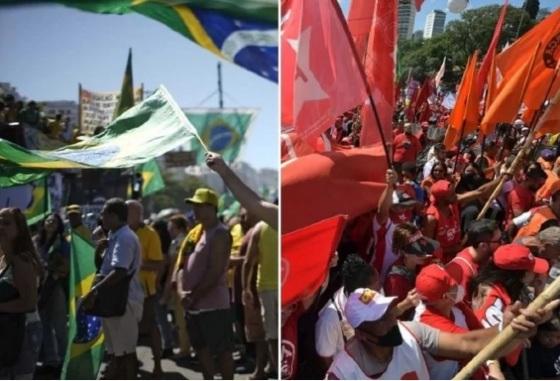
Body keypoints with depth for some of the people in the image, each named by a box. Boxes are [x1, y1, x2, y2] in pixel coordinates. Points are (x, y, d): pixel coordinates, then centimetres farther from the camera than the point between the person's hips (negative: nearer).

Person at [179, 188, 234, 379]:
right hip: (193, 306, 9)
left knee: (222, 350, 0)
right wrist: (181, 291, -2)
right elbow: (184, 264, 14)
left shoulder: (220, 234, -13)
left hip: (213, 305, -9)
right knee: (201, 349, 18)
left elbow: (215, 273, -19)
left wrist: (193, 296, -15)